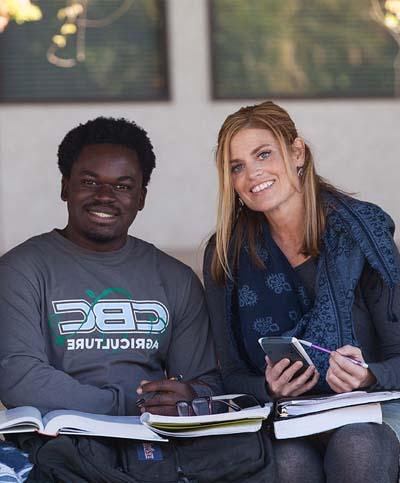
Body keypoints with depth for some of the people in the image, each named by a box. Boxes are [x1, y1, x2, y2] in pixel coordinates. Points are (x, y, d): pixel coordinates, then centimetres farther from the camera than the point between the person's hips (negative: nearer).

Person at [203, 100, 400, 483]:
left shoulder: (361, 230, -3)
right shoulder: (225, 255, 3)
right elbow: (230, 373, 6)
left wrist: (368, 376, -23)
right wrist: (268, 388, -16)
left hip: (368, 414, 0)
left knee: (356, 447, -35)